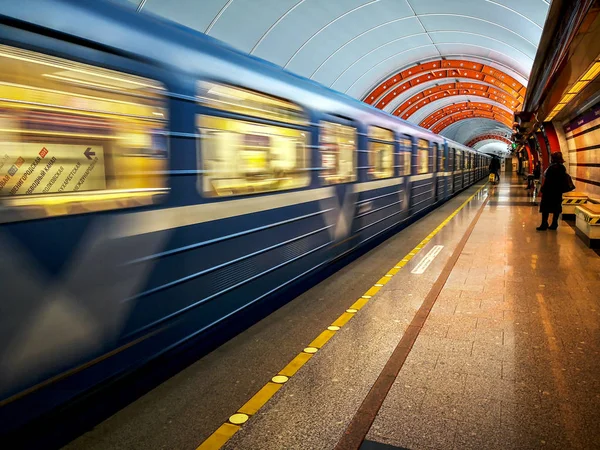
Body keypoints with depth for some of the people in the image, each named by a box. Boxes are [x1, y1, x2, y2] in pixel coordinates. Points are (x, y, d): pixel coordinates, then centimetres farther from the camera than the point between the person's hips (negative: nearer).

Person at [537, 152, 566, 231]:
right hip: (558, 191, 7)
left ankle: (544, 225, -3)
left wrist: (542, 189, -11)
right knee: (556, 207, 10)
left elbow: (546, 180, -16)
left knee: (545, 207, -1)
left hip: (549, 191, -7)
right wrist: (561, 189, 17)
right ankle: (554, 224, 12)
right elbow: (563, 181, 10)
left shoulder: (551, 168, -15)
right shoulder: (563, 168, 6)